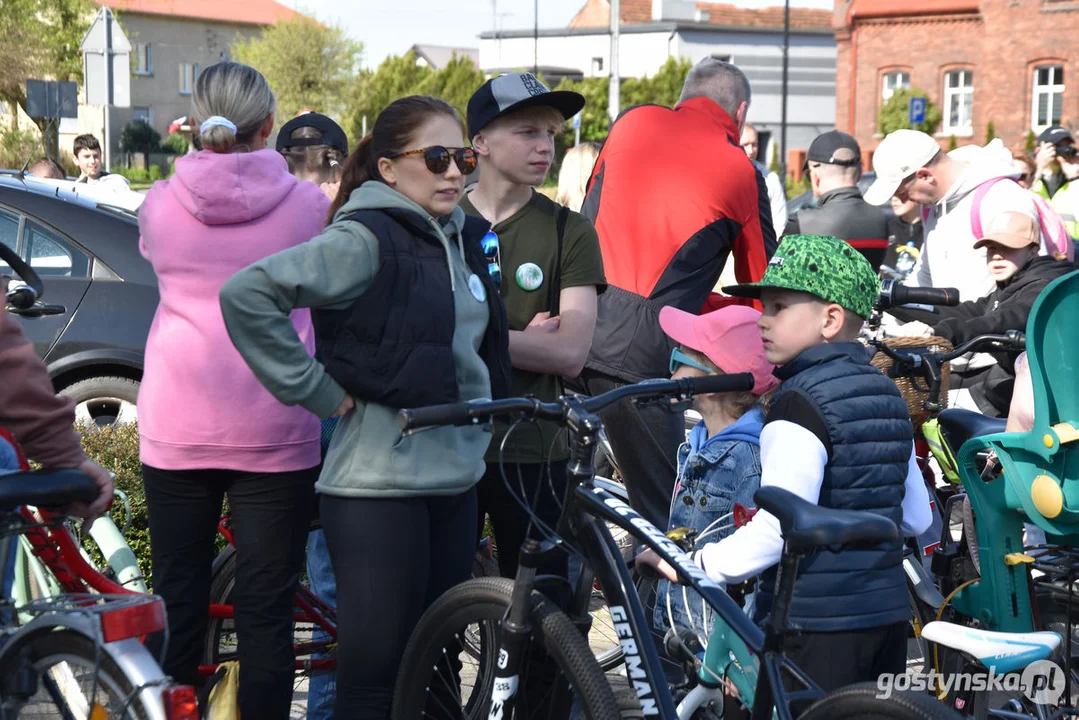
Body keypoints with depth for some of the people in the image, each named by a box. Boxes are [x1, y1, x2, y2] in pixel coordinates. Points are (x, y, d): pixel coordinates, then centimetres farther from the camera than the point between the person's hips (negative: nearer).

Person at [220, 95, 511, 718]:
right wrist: (319, 391, -17)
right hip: (380, 487, -8)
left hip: (456, 482, 8)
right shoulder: (364, 240, -13)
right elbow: (246, 295, -22)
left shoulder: (464, 239, 12)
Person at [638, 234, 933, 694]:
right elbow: (917, 518, 16)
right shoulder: (887, 394, 10)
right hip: (888, 611, 9)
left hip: (814, 626, -9)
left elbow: (776, 530, -24)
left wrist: (694, 566, -16)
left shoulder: (801, 403, -15)